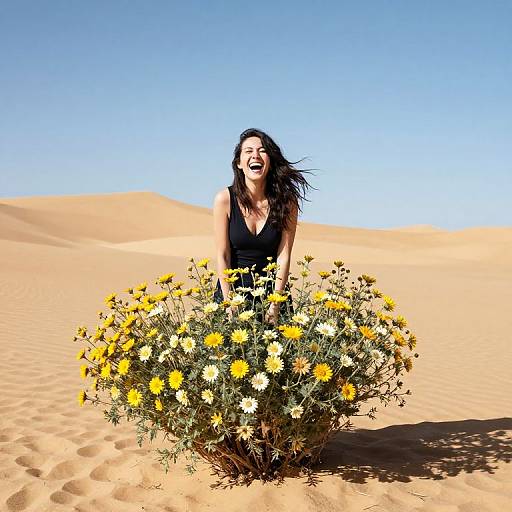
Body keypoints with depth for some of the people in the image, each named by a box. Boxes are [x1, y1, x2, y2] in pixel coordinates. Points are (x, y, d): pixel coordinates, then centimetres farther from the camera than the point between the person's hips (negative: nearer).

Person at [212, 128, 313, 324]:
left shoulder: (287, 201, -8)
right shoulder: (225, 199, -10)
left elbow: (283, 256, -10)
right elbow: (223, 256, -9)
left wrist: (275, 306, -15)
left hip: (273, 291, 1)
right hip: (233, 290, 0)